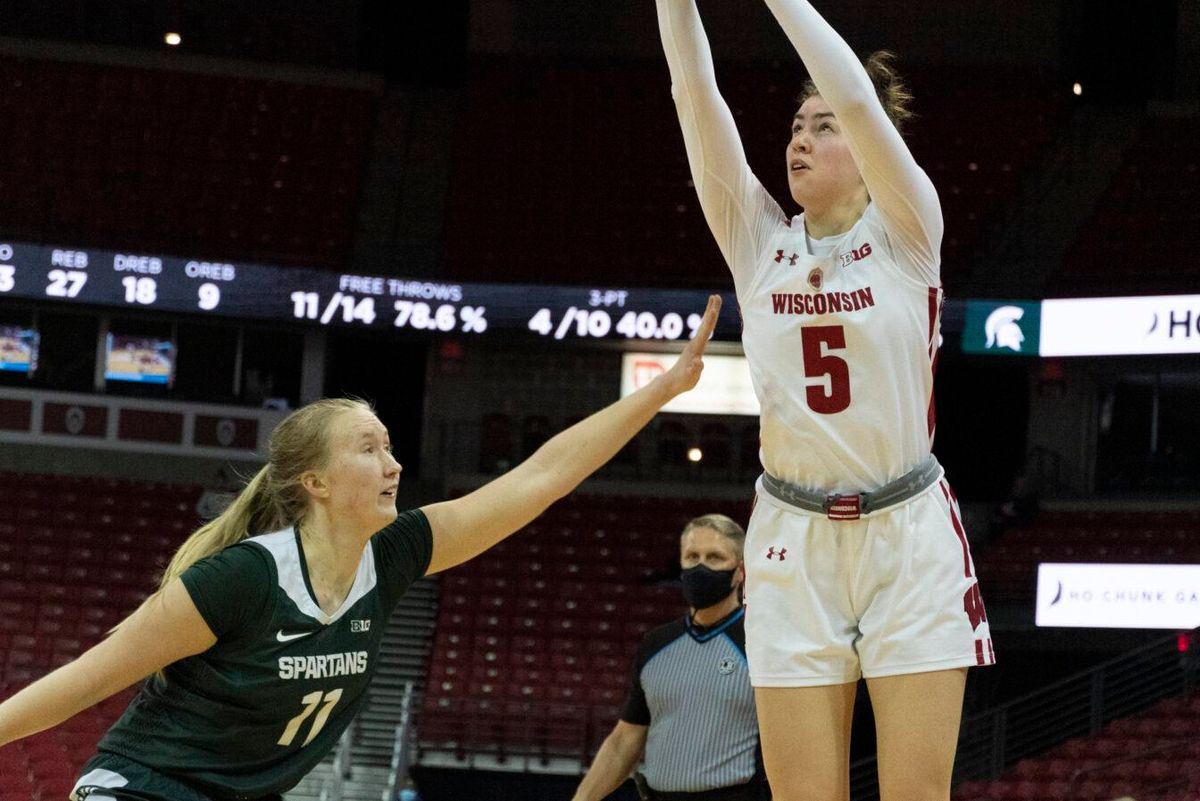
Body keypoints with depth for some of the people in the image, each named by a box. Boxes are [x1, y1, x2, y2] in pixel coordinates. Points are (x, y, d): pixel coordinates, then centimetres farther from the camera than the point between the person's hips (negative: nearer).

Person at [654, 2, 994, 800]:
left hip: (910, 534, -2)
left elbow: (857, 100, -19)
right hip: (794, 540, 2)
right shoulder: (757, 240, 5)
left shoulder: (905, 234, -3)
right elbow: (696, 94, -6)